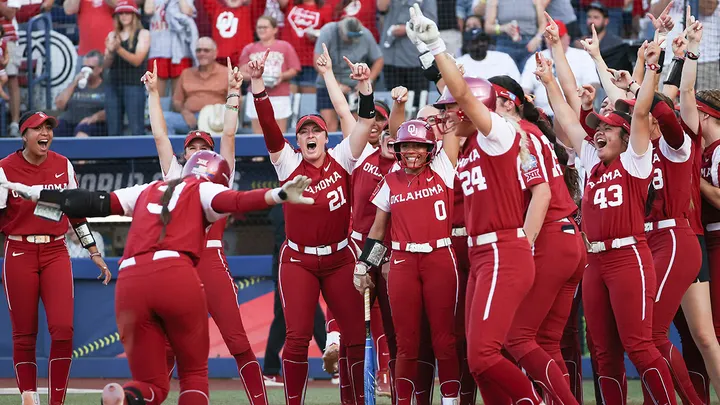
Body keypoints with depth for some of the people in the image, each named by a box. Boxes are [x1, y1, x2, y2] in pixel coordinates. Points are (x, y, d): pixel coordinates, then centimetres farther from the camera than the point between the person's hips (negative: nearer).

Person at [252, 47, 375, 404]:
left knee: (355, 335, 0)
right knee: (297, 337, -7)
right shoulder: (289, 164, -1)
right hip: (298, 261, -1)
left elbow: (365, 122, -8)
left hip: (339, 259, 1)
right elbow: (268, 125, -12)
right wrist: (257, 83, -23)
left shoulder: (341, 160, 1)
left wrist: (365, 84, -21)